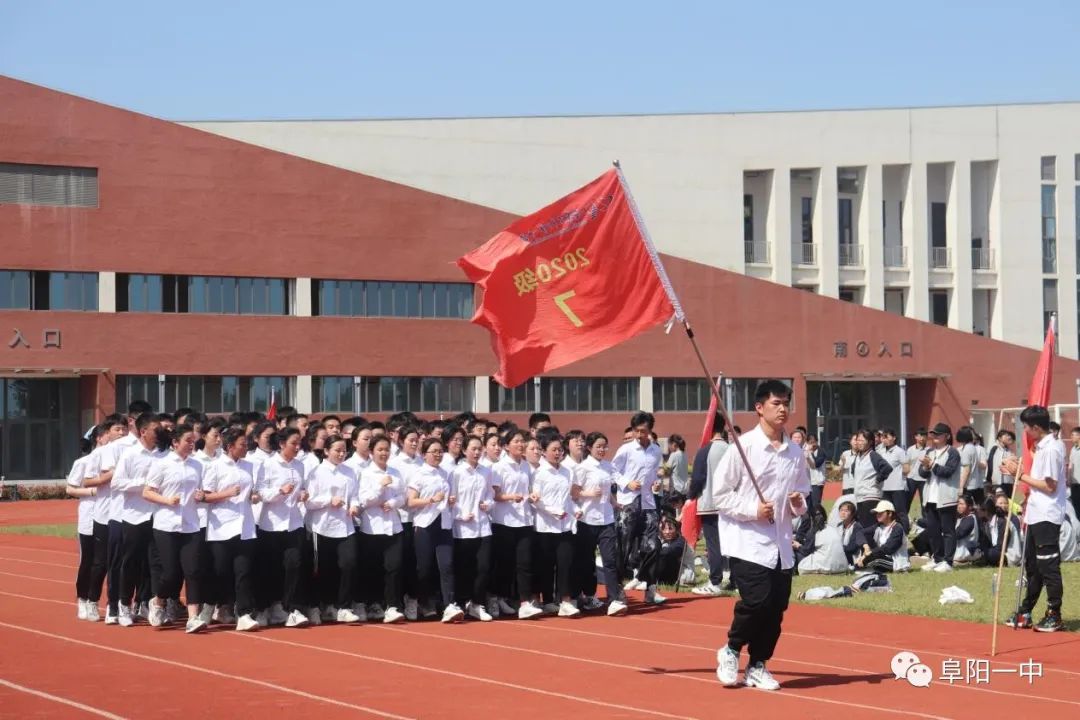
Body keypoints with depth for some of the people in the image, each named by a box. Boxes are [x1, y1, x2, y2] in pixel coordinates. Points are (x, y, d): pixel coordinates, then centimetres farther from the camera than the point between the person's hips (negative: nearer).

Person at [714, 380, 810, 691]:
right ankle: (731, 650, 10)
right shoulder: (744, 446, -9)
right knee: (757, 599, -16)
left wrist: (799, 505, -5)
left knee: (777, 606, 5)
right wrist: (752, 510, -18)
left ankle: (757, 666, 22)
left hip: (781, 543, 6)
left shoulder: (795, 452, 7)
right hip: (748, 540, -5)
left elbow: (803, 496, 17)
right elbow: (721, 494, -7)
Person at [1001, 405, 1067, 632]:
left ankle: (1054, 616, 2)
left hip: (1047, 517, -10)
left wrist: (1021, 475, -14)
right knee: (1032, 565, 14)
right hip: (1036, 516, 10)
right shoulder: (1041, 447, 13)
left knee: (1048, 566, -4)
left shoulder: (1051, 449, -16)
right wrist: (1018, 472, 7)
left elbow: (1050, 486, -20)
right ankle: (1025, 613, 22)